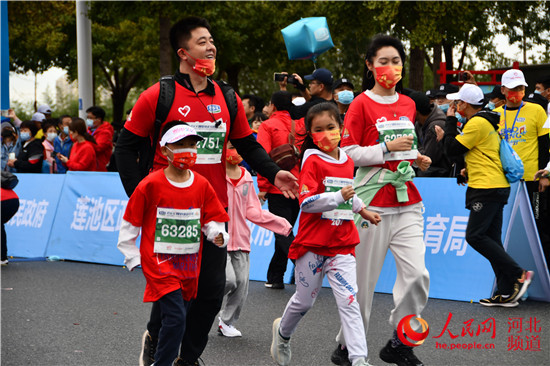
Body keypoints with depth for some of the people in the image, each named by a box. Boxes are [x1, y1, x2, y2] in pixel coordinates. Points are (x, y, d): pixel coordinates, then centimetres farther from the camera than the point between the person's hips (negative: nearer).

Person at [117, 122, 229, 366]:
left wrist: (218, 234, -13)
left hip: (189, 264, 5)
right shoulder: (151, 184, -8)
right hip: (159, 262, -5)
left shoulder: (202, 185, 3)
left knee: (176, 319, 13)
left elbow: (212, 220, 9)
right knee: (175, 317, -16)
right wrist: (132, 258, 1)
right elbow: (129, 223, 0)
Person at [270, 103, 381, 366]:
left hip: (342, 245, 4)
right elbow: (306, 202, -20)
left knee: (349, 302, -8)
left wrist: (362, 210, 28)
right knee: (305, 300, 11)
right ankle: (283, 332, 40)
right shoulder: (312, 161, -10)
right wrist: (340, 197, -28)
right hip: (312, 244, -4)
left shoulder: (347, 162, 10)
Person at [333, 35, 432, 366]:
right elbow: (347, 153, -7)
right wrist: (386, 148, -17)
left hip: (407, 202, 5)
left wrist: (418, 159, 9)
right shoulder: (362, 103, -3)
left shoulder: (408, 104, 15)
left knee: (417, 274, -7)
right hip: (373, 201, -5)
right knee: (364, 279, 0)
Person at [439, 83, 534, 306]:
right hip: (497, 187, 10)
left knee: (475, 236, -11)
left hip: (487, 188, -10)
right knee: (491, 239, 8)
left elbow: (452, 149, -10)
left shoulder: (476, 123, -12)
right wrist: (470, 170, 20)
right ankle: (506, 292, 5)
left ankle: (519, 274, -13)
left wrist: (450, 121, -1)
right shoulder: (487, 121, 20)